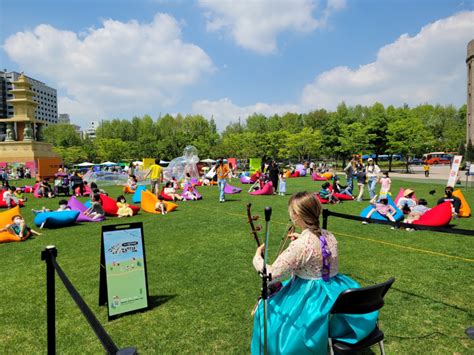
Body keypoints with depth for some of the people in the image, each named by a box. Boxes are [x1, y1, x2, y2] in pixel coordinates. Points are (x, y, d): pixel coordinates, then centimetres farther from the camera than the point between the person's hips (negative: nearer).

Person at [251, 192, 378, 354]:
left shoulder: (299, 245, -26)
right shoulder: (329, 236, -4)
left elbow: (271, 275, -22)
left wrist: (257, 257, -5)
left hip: (312, 299, -7)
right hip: (335, 294, 7)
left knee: (267, 308, 13)